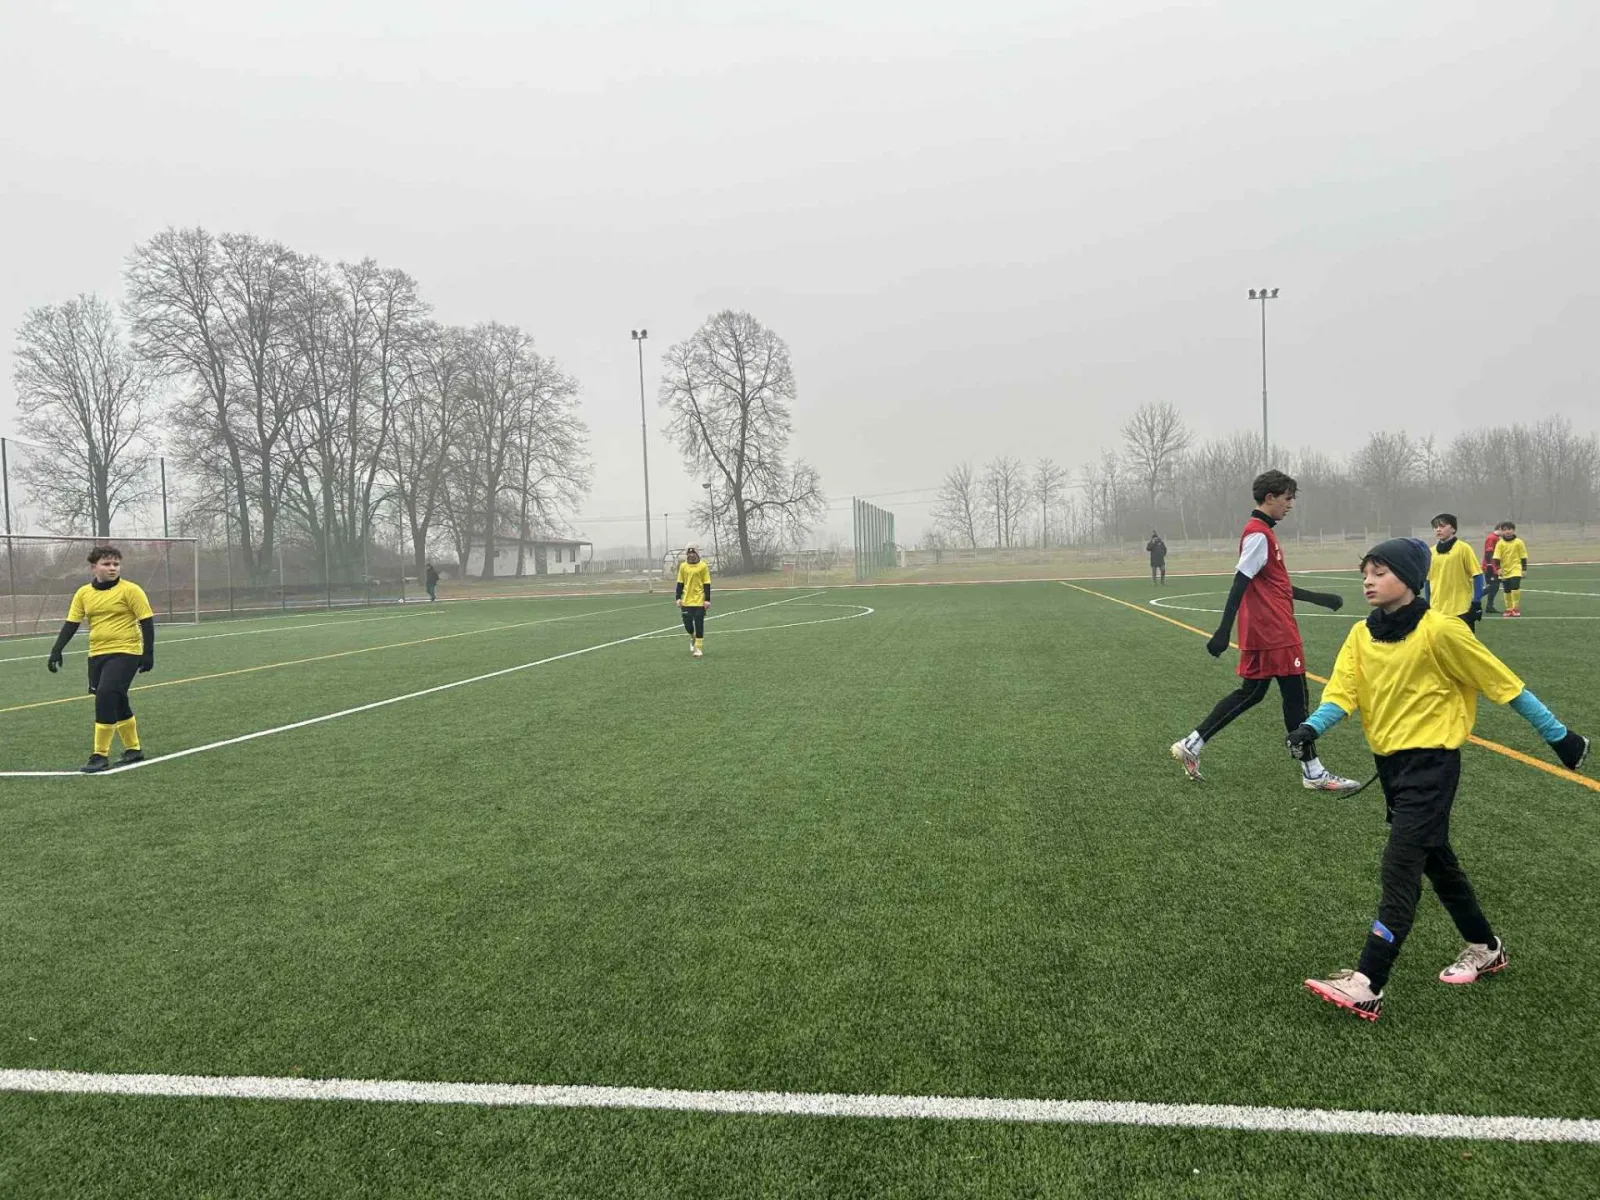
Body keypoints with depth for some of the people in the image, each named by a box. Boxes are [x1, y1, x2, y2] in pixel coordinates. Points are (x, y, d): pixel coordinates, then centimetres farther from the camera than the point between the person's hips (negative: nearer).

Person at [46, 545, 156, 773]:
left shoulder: (130, 590, -8)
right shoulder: (83, 593, 5)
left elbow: (147, 621, -8)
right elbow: (71, 624, 8)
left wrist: (148, 653, -12)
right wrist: (56, 651, -2)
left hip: (125, 652, -6)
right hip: (97, 654, 6)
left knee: (105, 697, -17)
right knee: (116, 703, 13)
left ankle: (100, 756, -9)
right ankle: (133, 750, 28)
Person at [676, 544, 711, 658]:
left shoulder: (703, 566, -3)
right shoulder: (683, 566, 4)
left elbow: (707, 584, -2)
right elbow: (680, 584, 9)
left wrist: (707, 600, -6)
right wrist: (678, 598, 3)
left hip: (699, 600, -2)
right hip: (686, 601, 2)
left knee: (699, 625, -1)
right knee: (687, 623, 3)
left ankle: (698, 647, 7)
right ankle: (693, 638, 34)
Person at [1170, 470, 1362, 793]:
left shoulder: (1263, 533, 16)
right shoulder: (1259, 534, -15)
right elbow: (1240, 583, -22)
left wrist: (1316, 597, 27)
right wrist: (1224, 631, -25)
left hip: (1267, 631, 10)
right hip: (1273, 632, -10)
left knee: (1251, 693, 13)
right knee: (1295, 695, -1)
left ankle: (1191, 744, 13)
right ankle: (1313, 772, 10)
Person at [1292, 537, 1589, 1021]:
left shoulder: (1440, 631, -16)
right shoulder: (1361, 636, 1)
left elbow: (1502, 682, -9)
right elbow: (1341, 692, -8)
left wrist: (1558, 735, -2)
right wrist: (1312, 728, -28)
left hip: (1430, 763, -7)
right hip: (1389, 762, 7)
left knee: (1399, 868, -12)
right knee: (1436, 860, 21)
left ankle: (1369, 985, -12)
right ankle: (1485, 948, 42)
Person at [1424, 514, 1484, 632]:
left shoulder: (1463, 548, -7)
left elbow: (1477, 575, -6)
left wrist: (1477, 603, -11)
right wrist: (1427, 605, 12)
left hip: (1461, 610, -4)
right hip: (1437, 610, 4)